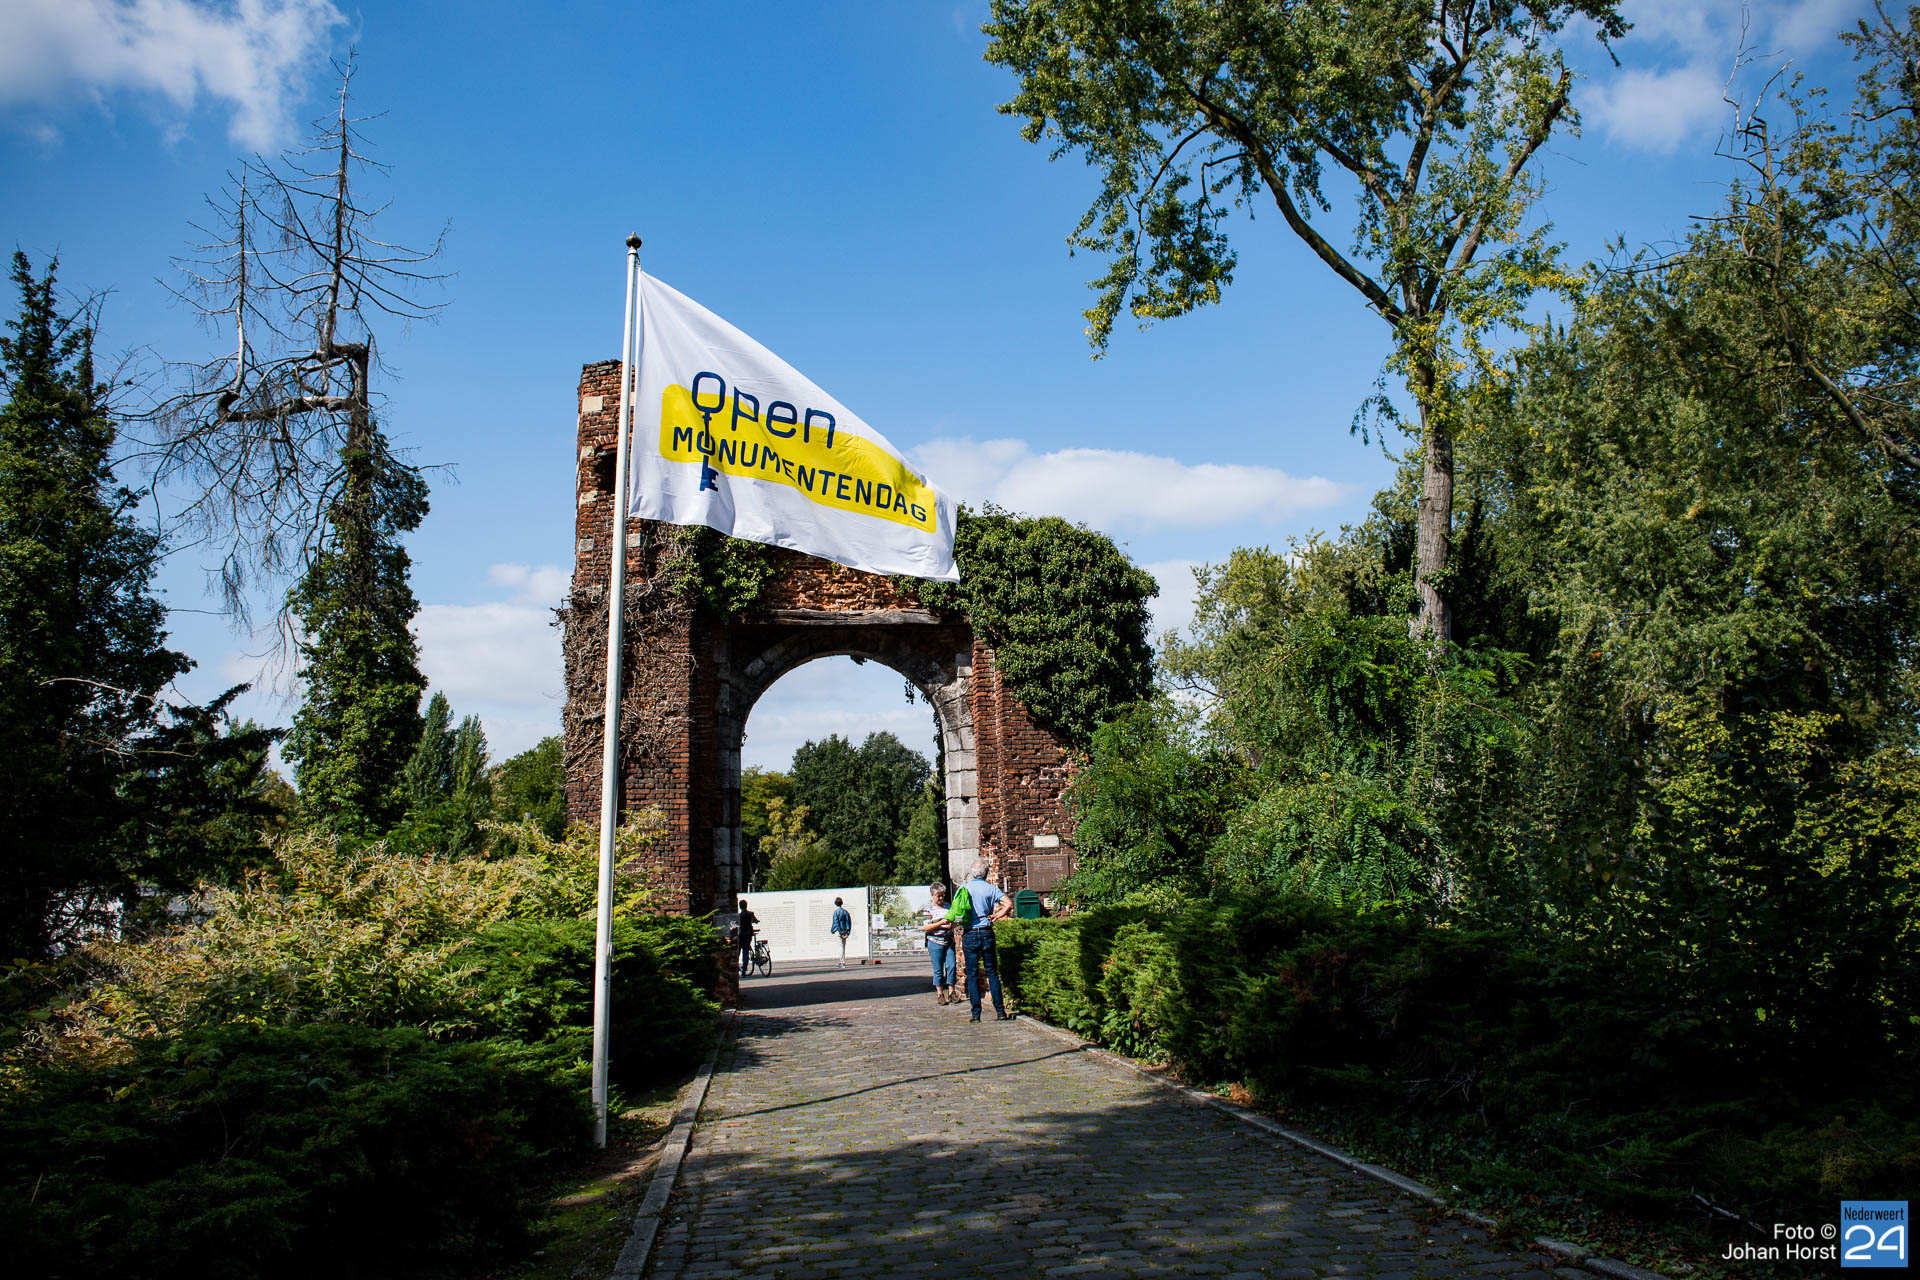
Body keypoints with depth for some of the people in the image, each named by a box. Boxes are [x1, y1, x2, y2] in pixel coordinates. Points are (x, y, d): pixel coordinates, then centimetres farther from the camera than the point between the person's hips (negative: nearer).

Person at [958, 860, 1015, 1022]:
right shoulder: (991, 888, -1)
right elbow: (1009, 904, -12)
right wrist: (996, 916, 0)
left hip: (969, 934, 0)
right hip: (986, 933, 0)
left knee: (972, 975, 4)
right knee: (992, 973, 8)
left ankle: (976, 1014, 2)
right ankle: (1000, 1011, 7)